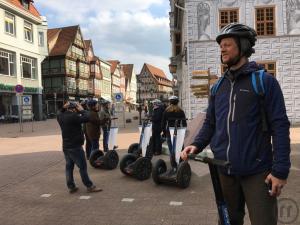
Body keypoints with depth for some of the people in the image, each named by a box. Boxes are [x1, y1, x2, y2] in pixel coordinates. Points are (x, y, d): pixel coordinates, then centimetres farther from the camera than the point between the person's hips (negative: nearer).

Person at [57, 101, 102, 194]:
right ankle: (89, 186, 7)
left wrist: (63, 108, 10)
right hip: (75, 147, -8)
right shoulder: (74, 116, -21)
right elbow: (86, 118, -20)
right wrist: (81, 110, -6)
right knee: (83, 167, 0)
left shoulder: (60, 116, 4)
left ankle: (71, 187, 19)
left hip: (66, 147, 8)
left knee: (69, 167, 13)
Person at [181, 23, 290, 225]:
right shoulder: (218, 87, 11)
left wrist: (280, 170, -14)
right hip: (225, 170, 5)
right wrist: (197, 145, -4)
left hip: (257, 171, -5)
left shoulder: (265, 81, -5)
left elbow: (280, 126, -9)